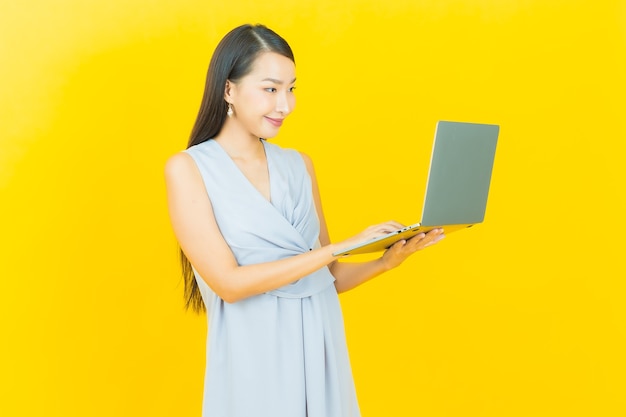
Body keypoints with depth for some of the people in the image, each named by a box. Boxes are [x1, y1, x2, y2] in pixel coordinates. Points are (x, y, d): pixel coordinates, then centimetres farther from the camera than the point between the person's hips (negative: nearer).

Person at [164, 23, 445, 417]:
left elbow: (326, 277, 10)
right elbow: (229, 282, -16)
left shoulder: (299, 165, 7)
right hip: (255, 356, -4)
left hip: (320, 348, 4)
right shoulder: (187, 168, -7)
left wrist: (384, 261, -9)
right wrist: (340, 248, -19)